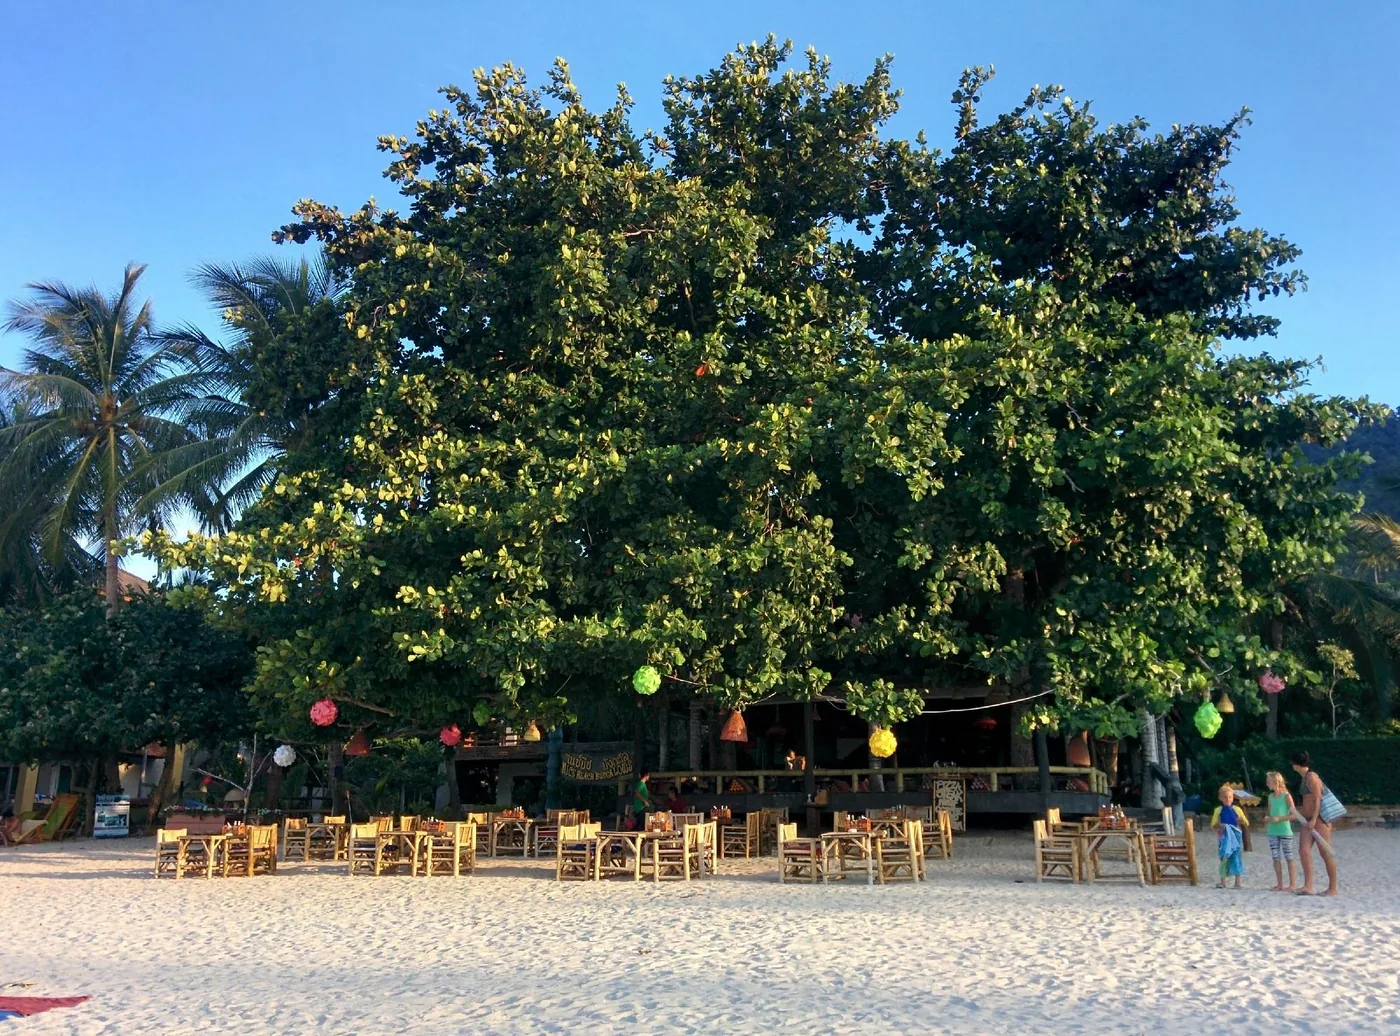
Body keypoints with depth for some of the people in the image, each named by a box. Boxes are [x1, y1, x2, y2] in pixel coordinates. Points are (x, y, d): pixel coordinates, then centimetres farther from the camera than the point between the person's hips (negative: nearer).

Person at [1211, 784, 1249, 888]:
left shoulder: (1237, 809, 2)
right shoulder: (1218, 810, 1)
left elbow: (1246, 824, 5)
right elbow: (1213, 824, 0)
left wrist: (1242, 821, -18)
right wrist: (1219, 825, -21)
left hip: (1236, 837, 0)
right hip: (1224, 838, 0)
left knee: (1237, 858, 2)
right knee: (1224, 859, 5)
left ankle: (1237, 883, 11)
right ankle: (1222, 882, 13)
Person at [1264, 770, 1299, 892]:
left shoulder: (1286, 796, -7)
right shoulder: (1270, 796, 11)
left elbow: (1294, 814, -10)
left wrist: (1279, 819, -17)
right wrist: (1268, 819, -2)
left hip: (1285, 831, -6)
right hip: (1273, 831, 6)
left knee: (1289, 858, 1)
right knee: (1276, 858, 6)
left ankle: (1293, 884, 7)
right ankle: (1279, 884, 13)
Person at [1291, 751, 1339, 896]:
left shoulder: (1311, 777, -10)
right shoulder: (1305, 778, 16)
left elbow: (1318, 799, -16)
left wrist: (1314, 819, -21)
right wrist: (1308, 820, 20)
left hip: (1319, 819, -9)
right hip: (1309, 821, 9)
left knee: (1325, 854, -2)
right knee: (1304, 850, -4)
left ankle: (1333, 889, 7)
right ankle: (1308, 887, -9)